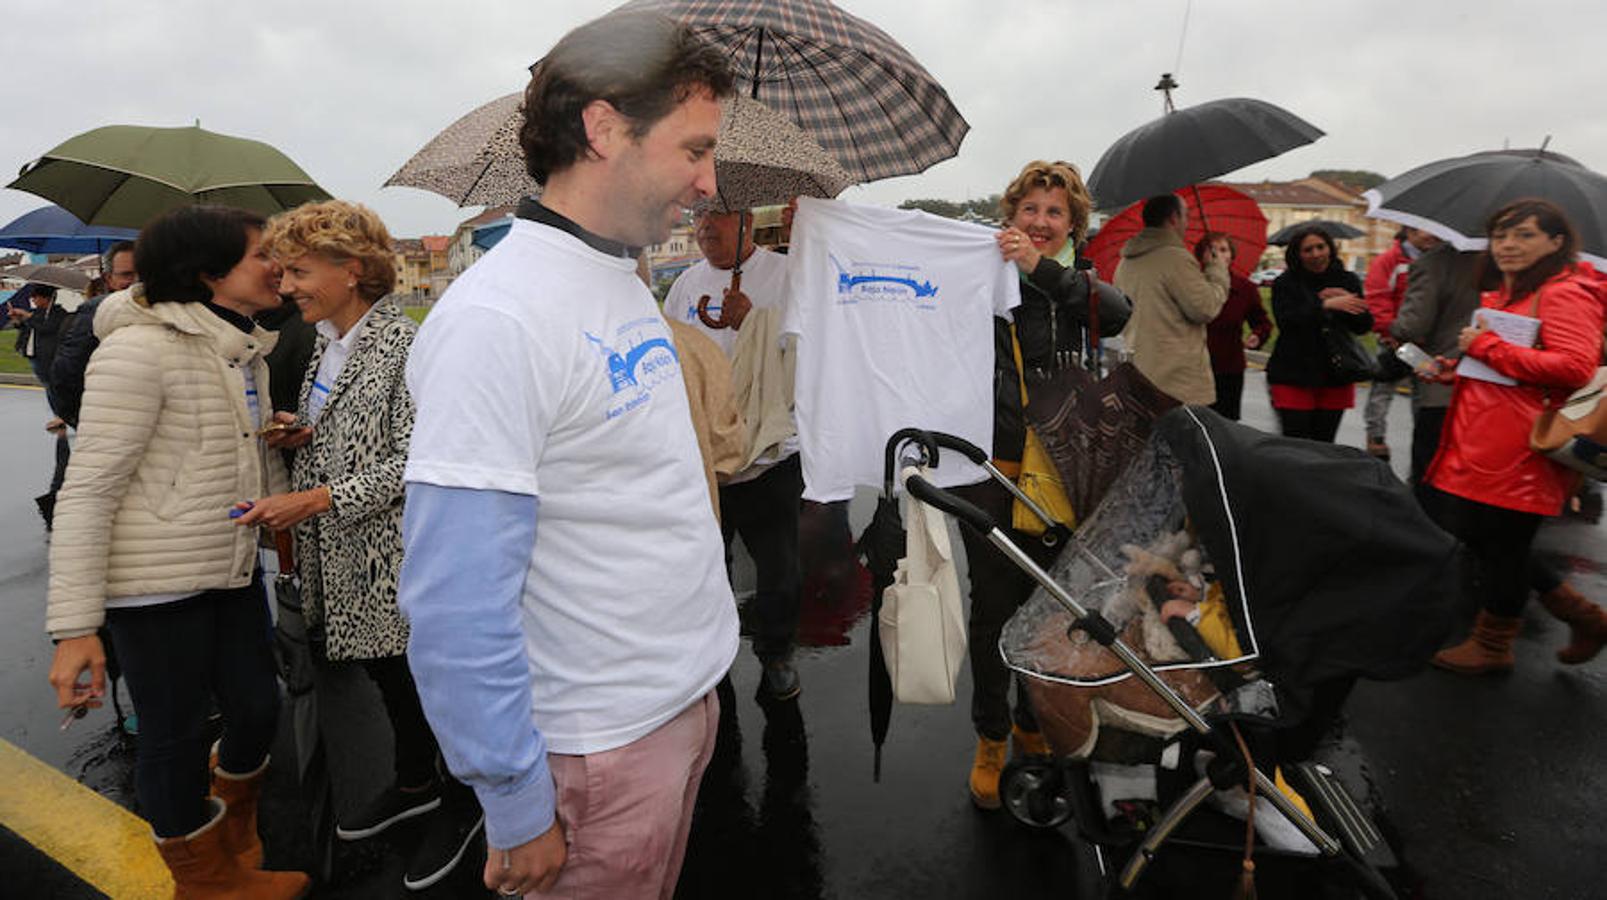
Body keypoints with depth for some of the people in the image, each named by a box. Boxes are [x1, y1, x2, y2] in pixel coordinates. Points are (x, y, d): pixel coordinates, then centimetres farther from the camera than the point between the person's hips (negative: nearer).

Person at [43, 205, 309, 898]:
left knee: (257, 708, 15)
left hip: (232, 571, 8)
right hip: (158, 584, -8)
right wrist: (75, 627, -21)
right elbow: (87, 491, -19)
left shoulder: (244, 350, 7)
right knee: (175, 736, 8)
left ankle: (235, 836, 44)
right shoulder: (141, 349, -17)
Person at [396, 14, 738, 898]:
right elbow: (456, 606, -24)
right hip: (604, 744, -8)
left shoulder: (627, 282, 5)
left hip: (691, 695, 8)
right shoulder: (496, 319, -23)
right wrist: (516, 809, -16)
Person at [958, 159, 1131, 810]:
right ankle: (990, 738, 24)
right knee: (994, 605, 5)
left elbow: (1120, 316, -14)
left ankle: (1034, 723, 35)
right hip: (992, 468, -3)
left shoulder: (1076, 283, 8)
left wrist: (1044, 270, -23)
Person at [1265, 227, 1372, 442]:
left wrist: (1348, 300, -12)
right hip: (1294, 377, -3)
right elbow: (1286, 320, -17)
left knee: (1324, 445, 5)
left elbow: (1364, 326, 5)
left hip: (1336, 376, 3)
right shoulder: (1285, 283, 0)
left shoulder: (1348, 281, 10)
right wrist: (1325, 305, -27)